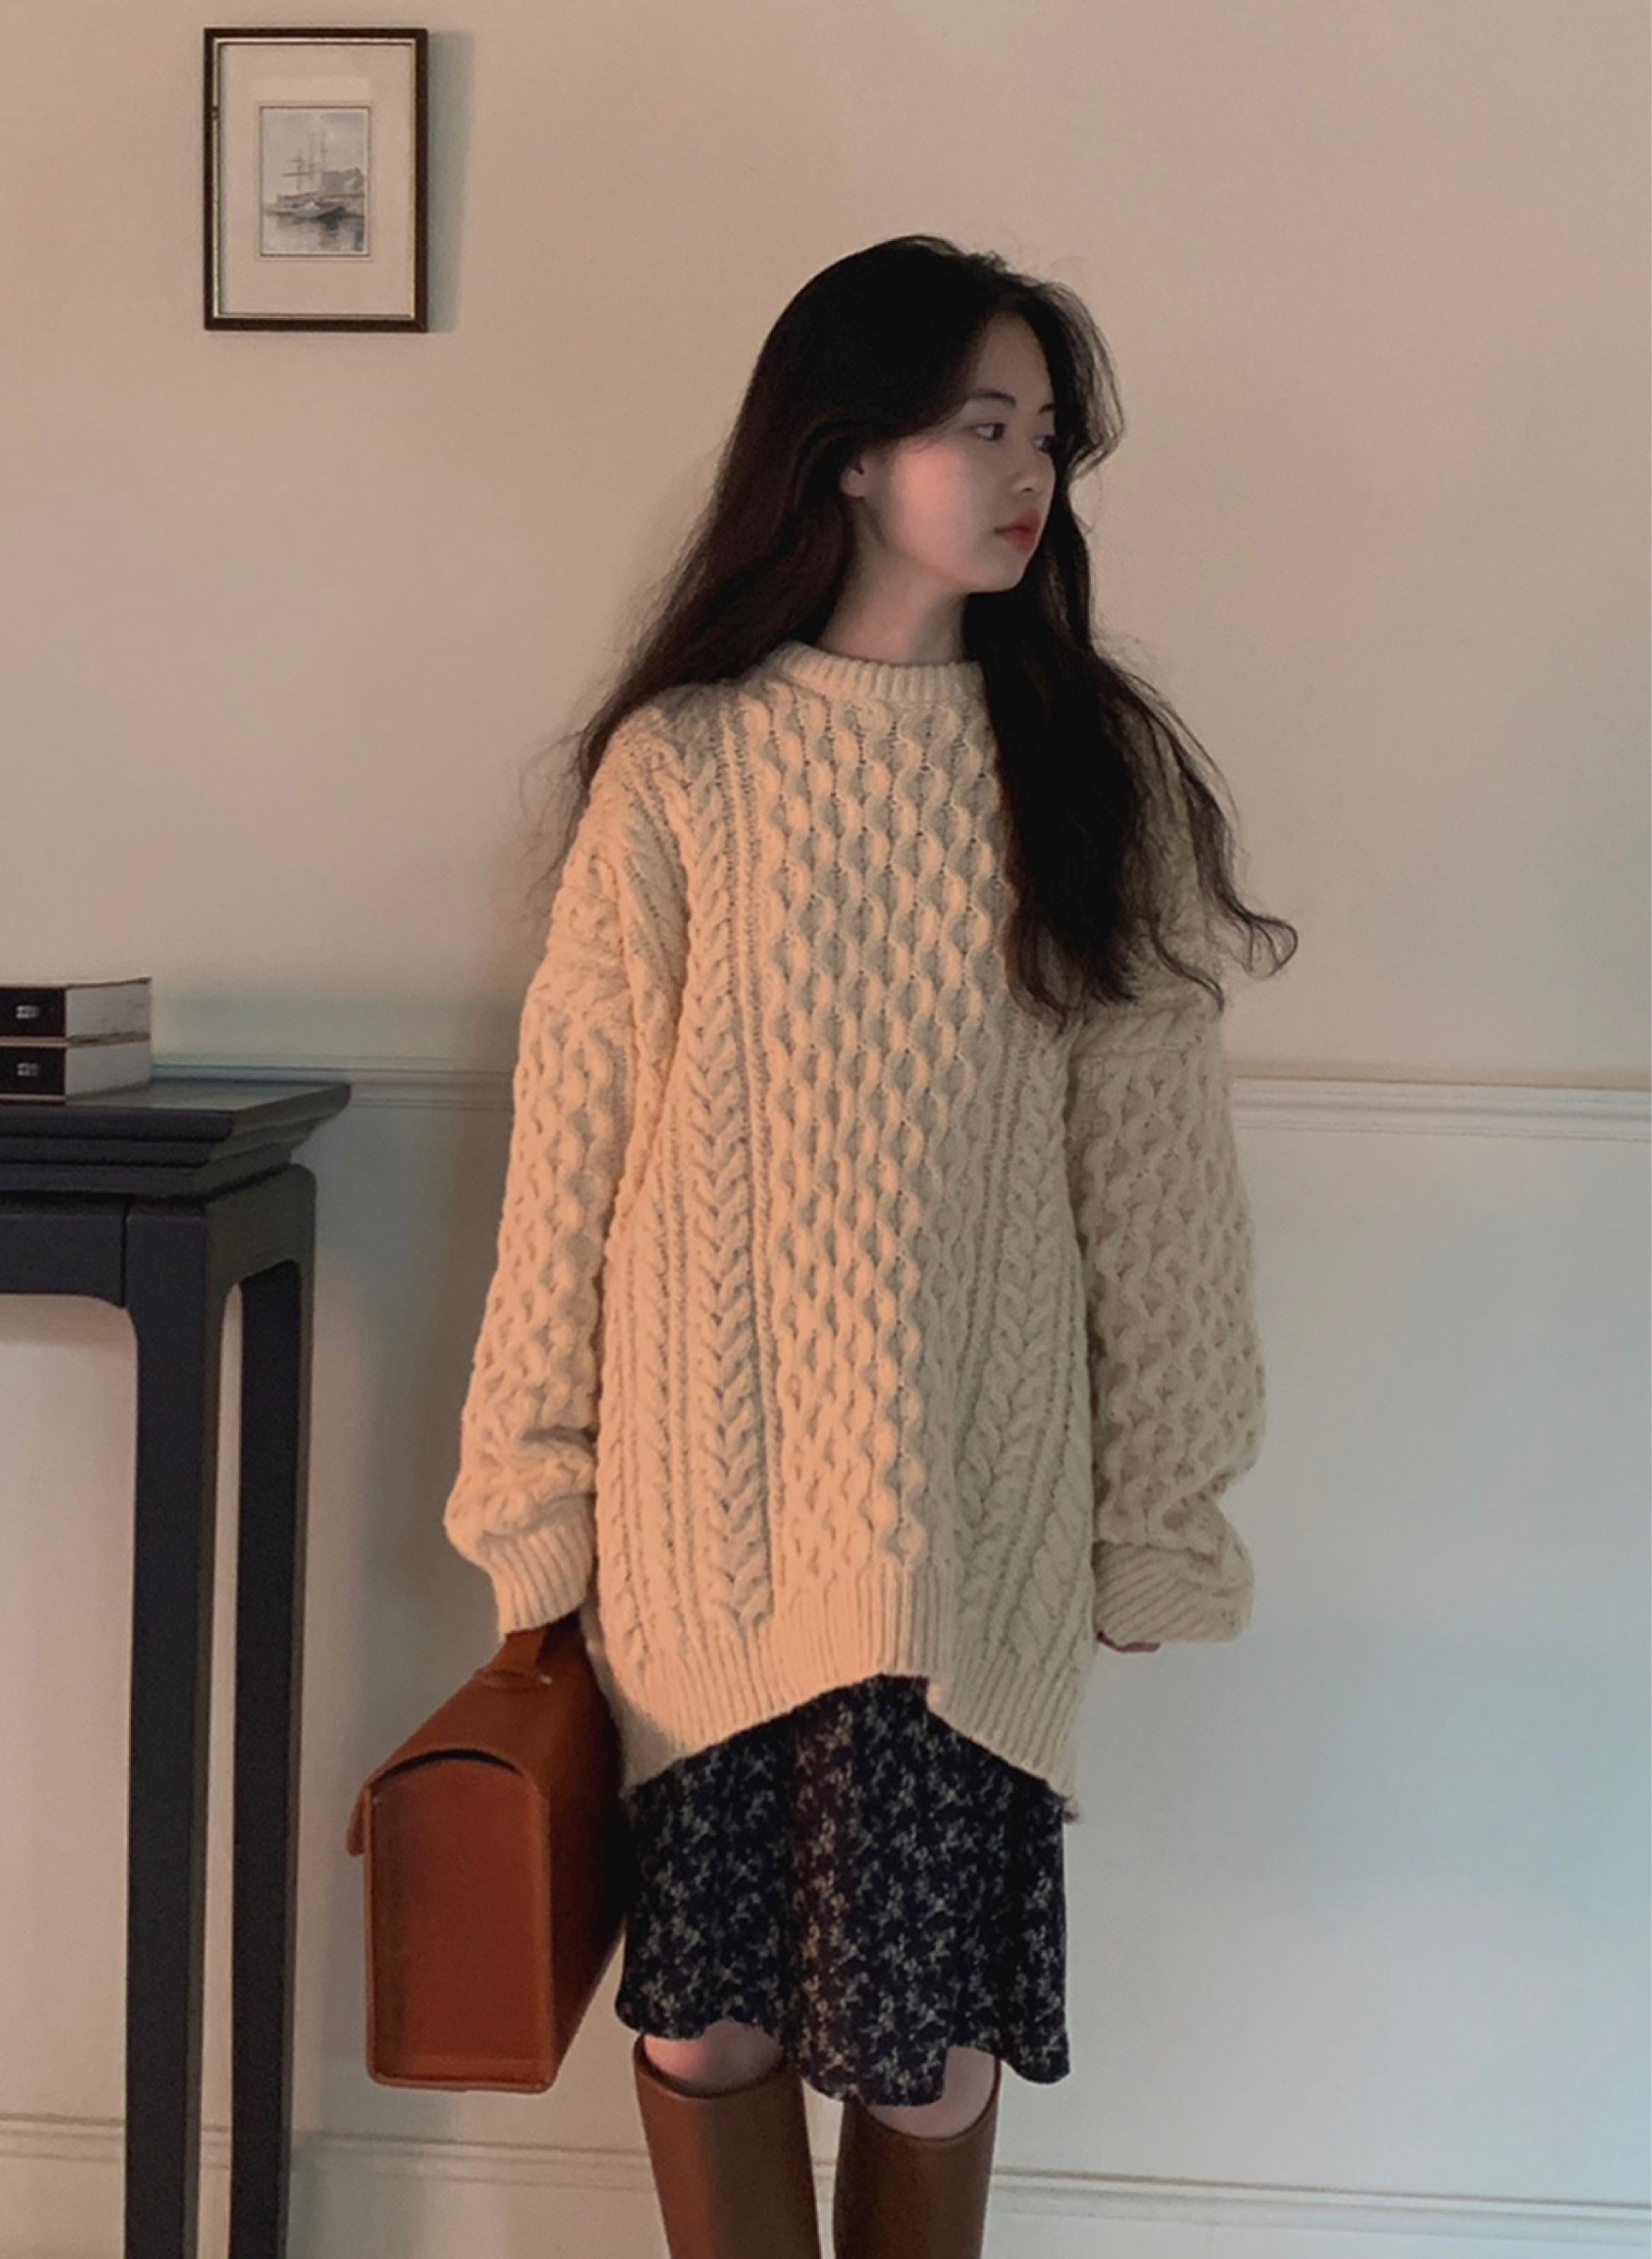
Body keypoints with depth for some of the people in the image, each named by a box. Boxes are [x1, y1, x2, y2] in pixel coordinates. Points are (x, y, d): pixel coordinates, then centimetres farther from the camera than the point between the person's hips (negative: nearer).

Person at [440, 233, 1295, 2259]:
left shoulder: (1094, 766, 3)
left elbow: (1151, 1157, 3)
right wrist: (533, 1498, 1)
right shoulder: (679, 769, 0)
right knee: (704, 2021, 7)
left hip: (969, 1514, 0)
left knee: (929, 2046, 6)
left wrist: (1160, 1499, 1)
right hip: (703, 1509, 0)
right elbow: (572, 1150, 1)